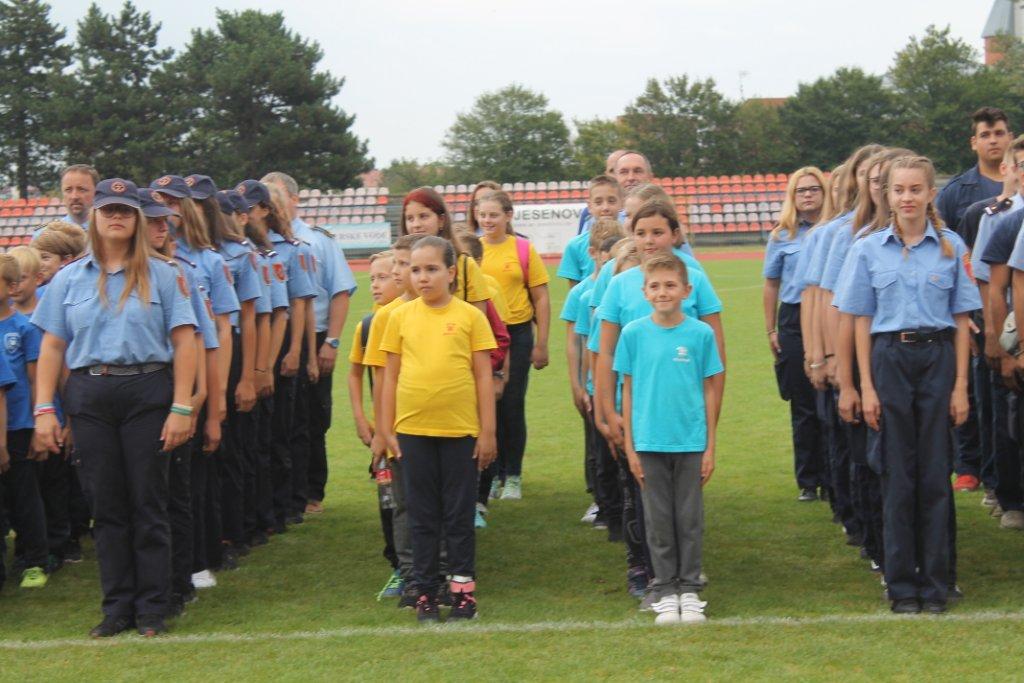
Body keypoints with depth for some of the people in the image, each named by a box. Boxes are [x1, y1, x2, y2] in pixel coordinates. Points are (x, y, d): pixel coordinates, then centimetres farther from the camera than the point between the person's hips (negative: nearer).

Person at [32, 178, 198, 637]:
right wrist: (44, 410, 1)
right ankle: (117, 606, 13)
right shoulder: (69, 279, 12)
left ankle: (152, 608, 8)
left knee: (148, 503, 0)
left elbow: (184, 342, 0)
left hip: (147, 392, -2)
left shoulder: (162, 275, 5)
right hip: (89, 397, 2)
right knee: (106, 505, 6)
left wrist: (181, 407, -9)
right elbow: (52, 346, 10)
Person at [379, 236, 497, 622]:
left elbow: (483, 375, 0)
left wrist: (488, 430, -1)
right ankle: (426, 591, 17)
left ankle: (463, 588, 16)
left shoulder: (469, 316, -2)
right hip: (413, 429, 2)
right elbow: (391, 374, 8)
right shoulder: (401, 317, 3)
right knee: (422, 514, 9)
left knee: (459, 513, 7)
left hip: (460, 429, -2)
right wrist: (386, 429, 5)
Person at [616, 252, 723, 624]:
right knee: (658, 520, 7)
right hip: (649, 442, 0)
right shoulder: (634, 333, -1)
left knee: (690, 519, 7)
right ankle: (665, 592, 17)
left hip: (690, 442, 0)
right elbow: (627, 390, 4)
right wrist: (629, 446, 2)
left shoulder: (701, 333, -3)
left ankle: (689, 590, 18)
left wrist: (710, 446, 2)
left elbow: (709, 390, 3)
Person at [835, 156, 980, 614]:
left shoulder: (952, 247, 3)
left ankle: (935, 583, 11)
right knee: (897, 475, 4)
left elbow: (962, 319, 4)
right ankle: (902, 584, 12)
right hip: (890, 358, 0)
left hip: (937, 358, 0)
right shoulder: (869, 250, 3)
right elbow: (862, 321, 4)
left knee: (935, 473, 3)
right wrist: (866, 387, -2)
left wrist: (961, 385, -1)